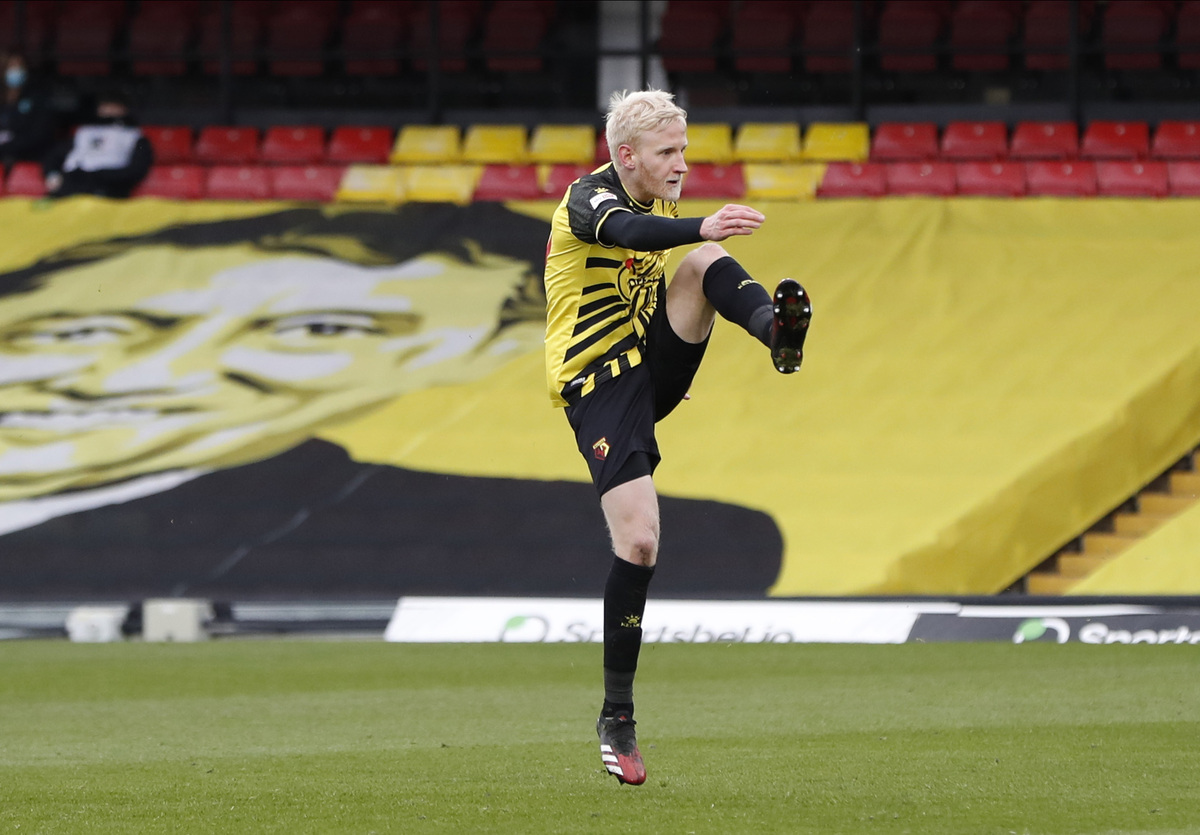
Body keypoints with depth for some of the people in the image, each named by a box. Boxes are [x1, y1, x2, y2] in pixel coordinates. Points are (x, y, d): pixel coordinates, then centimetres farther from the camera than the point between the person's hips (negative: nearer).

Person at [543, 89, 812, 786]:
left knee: (706, 265, -15)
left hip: (652, 369, 7)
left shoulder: (656, 202, 11)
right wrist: (702, 225, -56)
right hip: (601, 388, -7)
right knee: (640, 543, -15)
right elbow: (628, 232, -40)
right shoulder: (589, 199, -15)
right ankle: (618, 719, -4)